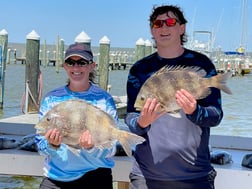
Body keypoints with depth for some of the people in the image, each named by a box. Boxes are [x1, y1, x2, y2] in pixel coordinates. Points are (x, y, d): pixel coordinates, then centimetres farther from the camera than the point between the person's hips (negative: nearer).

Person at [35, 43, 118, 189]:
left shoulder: (104, 99, -5)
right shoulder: (51, 99, 0)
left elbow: (110, 150, -7)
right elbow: (41, 147, 1)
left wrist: (91, 147, -26)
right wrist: (52, 145, -20)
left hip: (95, 177, -1)